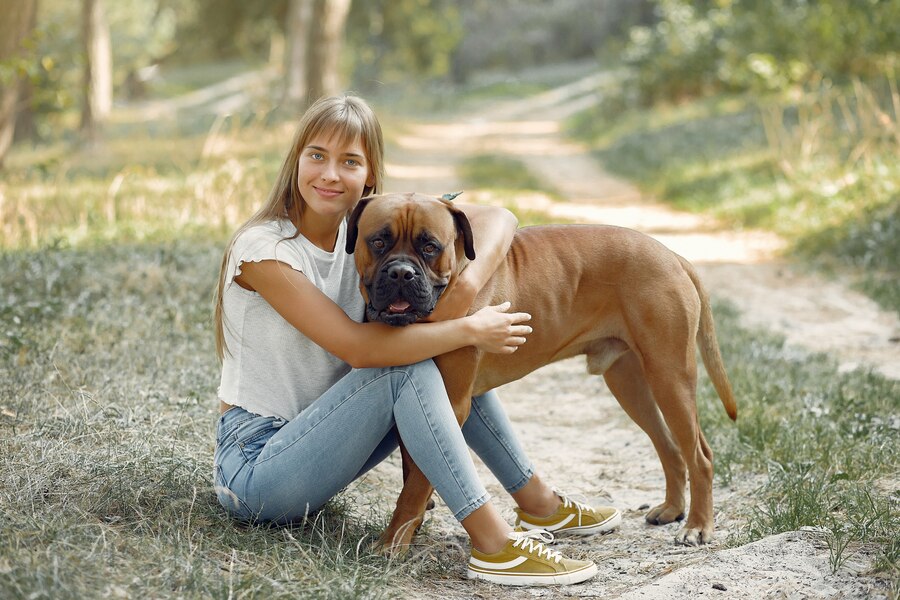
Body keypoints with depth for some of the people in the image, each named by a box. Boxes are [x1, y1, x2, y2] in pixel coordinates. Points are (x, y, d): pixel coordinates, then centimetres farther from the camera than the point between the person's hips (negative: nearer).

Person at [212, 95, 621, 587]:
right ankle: (493, 545, -27)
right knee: (404, 363, -24)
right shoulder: (262, 249, -19)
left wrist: (466, 288, -27)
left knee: (431, 350, -1)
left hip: (313, 444, 7)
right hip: (253, 466, -7)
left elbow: (496, 218, -8)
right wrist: (469, 329, -26)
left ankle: (537, 503, 5)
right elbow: (356, 346, -28)